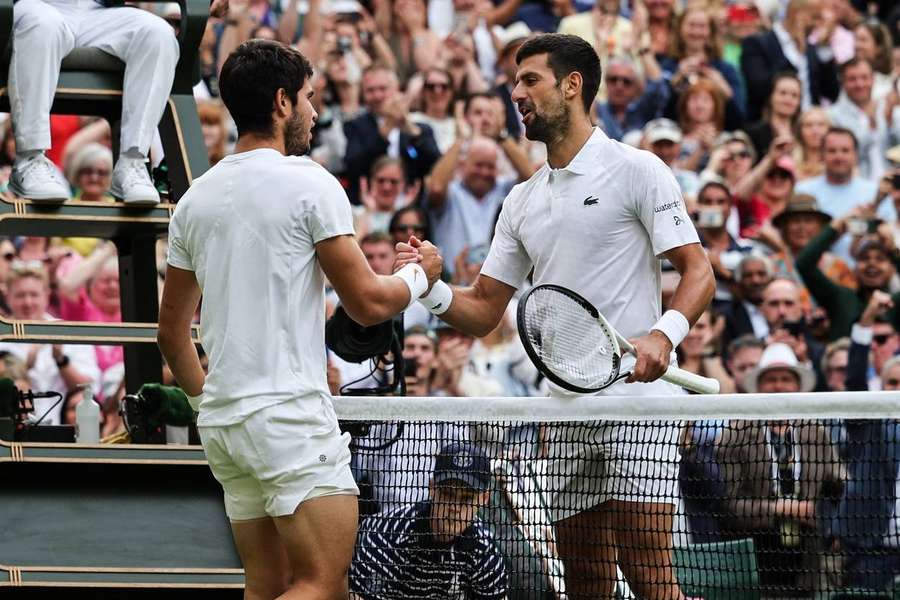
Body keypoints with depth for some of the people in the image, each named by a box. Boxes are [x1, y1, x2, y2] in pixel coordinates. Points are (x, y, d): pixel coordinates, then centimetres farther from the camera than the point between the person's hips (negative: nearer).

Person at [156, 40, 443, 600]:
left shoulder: (195, 200, 13)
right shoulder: (309, 184, -8)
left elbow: (172, 331, 18)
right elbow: (368, 303, -8)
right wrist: (420, 274, 12)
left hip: (222, 423, 8)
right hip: (290, 416, -8)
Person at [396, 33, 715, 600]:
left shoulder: (636, 170, 0)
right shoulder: (522, 201, 19)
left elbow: (698, 271, -5)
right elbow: (483, 311, 18)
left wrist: (664, 334, -24)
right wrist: (431, 287, -3)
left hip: (636, 401, -7)